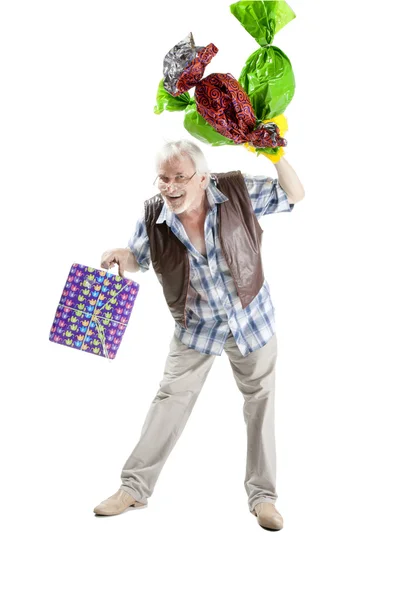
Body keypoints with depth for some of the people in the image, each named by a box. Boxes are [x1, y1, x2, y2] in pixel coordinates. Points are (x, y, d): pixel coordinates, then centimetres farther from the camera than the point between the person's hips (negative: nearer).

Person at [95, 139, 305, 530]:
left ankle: (262, 495, 21)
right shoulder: (153, 216, -16)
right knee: (170, 399, 2)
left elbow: (294, 196, -8)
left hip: (251, 318, 0)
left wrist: (277, 157, -25)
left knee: (260, 401, 7)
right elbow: (137, 259, 2)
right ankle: (134, 487, 14)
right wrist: (121, 256, -22)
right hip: (196, 327, 0)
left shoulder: (238, 191, -19)